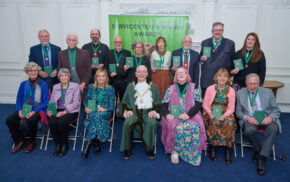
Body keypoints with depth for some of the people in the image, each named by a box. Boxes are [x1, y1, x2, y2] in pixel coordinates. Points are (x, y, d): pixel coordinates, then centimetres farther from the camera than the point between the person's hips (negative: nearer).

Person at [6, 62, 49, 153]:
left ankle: (31, 142, -7)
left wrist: (34, 112, -17)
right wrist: (19, 110, -8)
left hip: (38, 110, -4)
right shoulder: (23, 84, 14)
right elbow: (19, 100, 13)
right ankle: (19, 141, 3)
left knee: (31, 120, -34)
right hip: (24, 109, 5)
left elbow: (45, 101, -5)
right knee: (9, 120, -19)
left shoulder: (43, 84, 1)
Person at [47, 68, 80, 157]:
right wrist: (50, 110, -5)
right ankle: (57, 145, -10)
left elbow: (75, 103, -5)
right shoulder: (55, 87, 19)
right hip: (57, 110, 4)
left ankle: (64, 144, -10)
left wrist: (64, 112, -16)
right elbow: (51, 101, 16)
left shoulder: (75, 86, 4)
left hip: (70, 111, -3)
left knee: (61, 122, -32)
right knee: (52, 122, -28)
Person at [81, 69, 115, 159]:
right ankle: (96, 144, -34)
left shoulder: (110, 89, 12)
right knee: (95, 116, -35)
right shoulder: (91, 87, 19)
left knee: (97, 116, -36)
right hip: (92, 112, 1)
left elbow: (112, 105, 5)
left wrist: (105, 109, -14)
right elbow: (86, 100, 18)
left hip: (105, 112, -1)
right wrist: (86, 107, -4)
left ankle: (88, 144, -37)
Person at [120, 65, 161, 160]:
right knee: (127, 123, -31)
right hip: (134, 112, 1)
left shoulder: (153, 86, 18)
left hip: (148, 112, 0)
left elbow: (158, 102, 13)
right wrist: (128, 110, -3)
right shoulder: (130, 86, 19)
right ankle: (127, 149, -14)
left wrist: (154, 111, -5)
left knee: (152, 123, -33)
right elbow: (124, 101, 16)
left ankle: (149, 148, -14)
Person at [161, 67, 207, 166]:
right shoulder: (170, 89, 16)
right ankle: (174, 151, -13)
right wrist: (166, 114, -13)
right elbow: (164, 104, 9)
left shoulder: (194, 88, 11)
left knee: (194, 128, -31)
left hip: (191, 116, -1)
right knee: (173, 126, -32)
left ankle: (192, 154, -14)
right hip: (173, 116, 1)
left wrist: (188, 114, -17)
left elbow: (198, 104, 0)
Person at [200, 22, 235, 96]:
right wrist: (201, 58, -5)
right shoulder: (204, 43, 12)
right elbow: (200, 56, 18)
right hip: (206, 79, 2)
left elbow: (233, 60, 9)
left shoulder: (230, 43, 5)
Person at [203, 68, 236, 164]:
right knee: (214, 122, -34)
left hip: (225, 114, 1)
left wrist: (224, 116, -16)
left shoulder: (231, 91, 6)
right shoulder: (210, 89, 3)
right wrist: (210, 113, -15)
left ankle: (227, 150, -18)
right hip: (211, 114, -1)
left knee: (230, 123, -31)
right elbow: (205, 104, 4)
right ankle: (212, 148, -18)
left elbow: (231, 108, 4)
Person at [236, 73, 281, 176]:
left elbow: (276, 110, 8)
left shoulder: (268, 92, 7)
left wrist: (271, 117, -15)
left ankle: (261, 157, -24)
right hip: (250, 120, 0)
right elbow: (238, 112, 7)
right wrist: (247, 118, -15)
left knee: (273, 128, -32)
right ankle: (258, 150, -4)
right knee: (249, 130, -34)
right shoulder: (240, 93, 6)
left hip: (266, 119, 1)